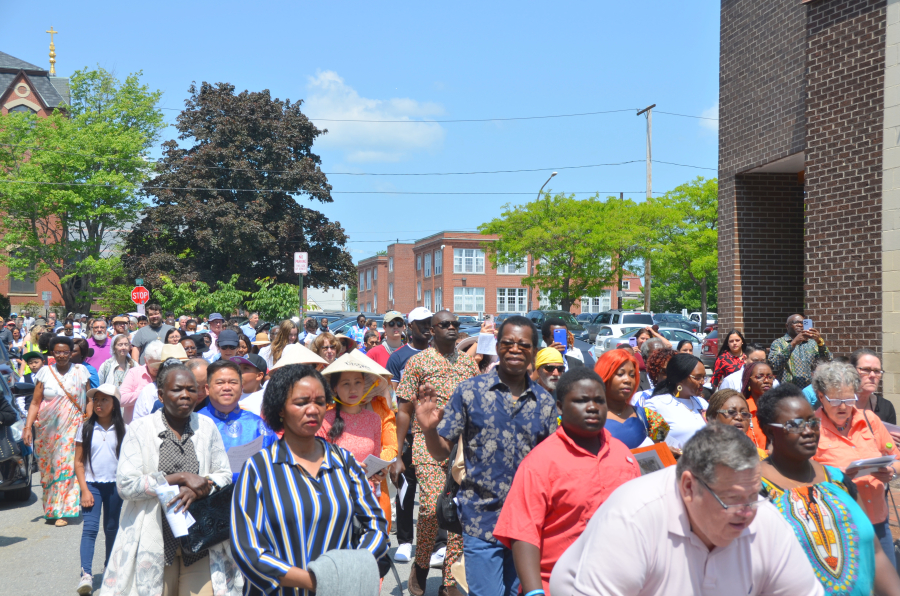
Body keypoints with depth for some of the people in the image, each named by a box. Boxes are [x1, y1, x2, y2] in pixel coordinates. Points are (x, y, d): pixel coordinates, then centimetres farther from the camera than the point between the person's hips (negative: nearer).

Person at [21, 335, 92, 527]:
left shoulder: (81, 371, 4)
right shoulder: (45, 372, 5)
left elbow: (89, 401, 6)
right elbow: (35, 403, 4)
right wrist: (27, 427, -4)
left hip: (72, 427, -2)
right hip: (47, 429, 2)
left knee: (66, 466, -9)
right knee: (48, 468, 5)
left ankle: (62, 512, -4)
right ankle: (50, 510, 19)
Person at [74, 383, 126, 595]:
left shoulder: (122, 430, 0)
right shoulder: (85, 429, -2)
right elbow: (78, 462, 0)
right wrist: (84, 490, -7)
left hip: (115, 485, 1)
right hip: (92, 484, -1)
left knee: (112, 528, 13)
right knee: (90, 528, -12)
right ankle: (86, 575, -17)